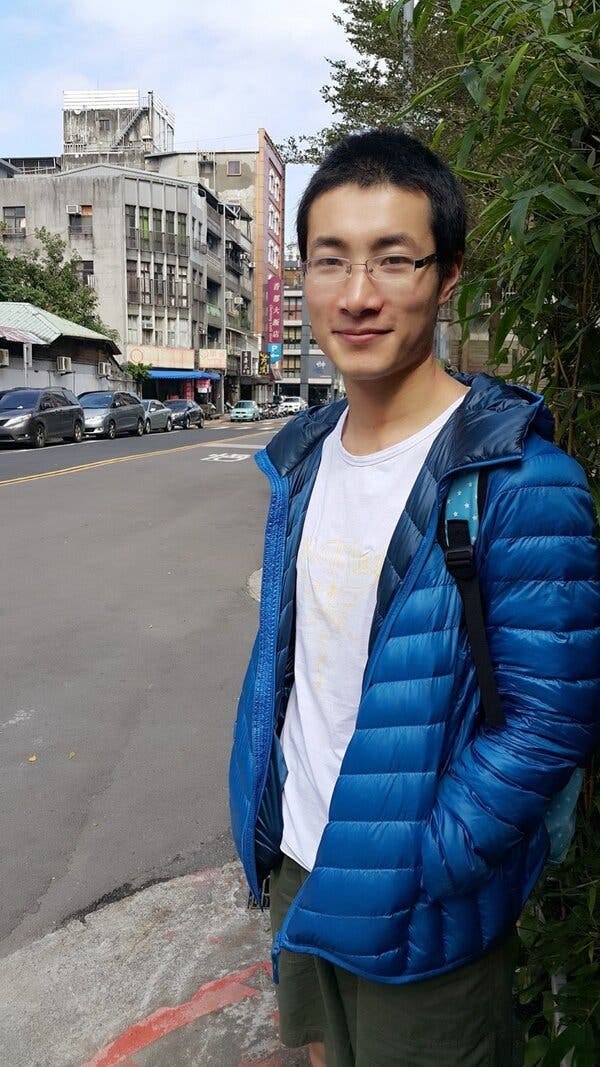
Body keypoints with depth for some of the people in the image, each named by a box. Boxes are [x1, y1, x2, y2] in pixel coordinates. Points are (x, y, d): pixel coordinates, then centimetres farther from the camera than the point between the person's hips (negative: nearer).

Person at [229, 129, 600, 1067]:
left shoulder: (520, 480, -22)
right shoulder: (303, 459, -1)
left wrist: (417, 876, -18)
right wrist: (270, 828, 7)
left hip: (422, 907, -6)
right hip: (296, 866, 6)